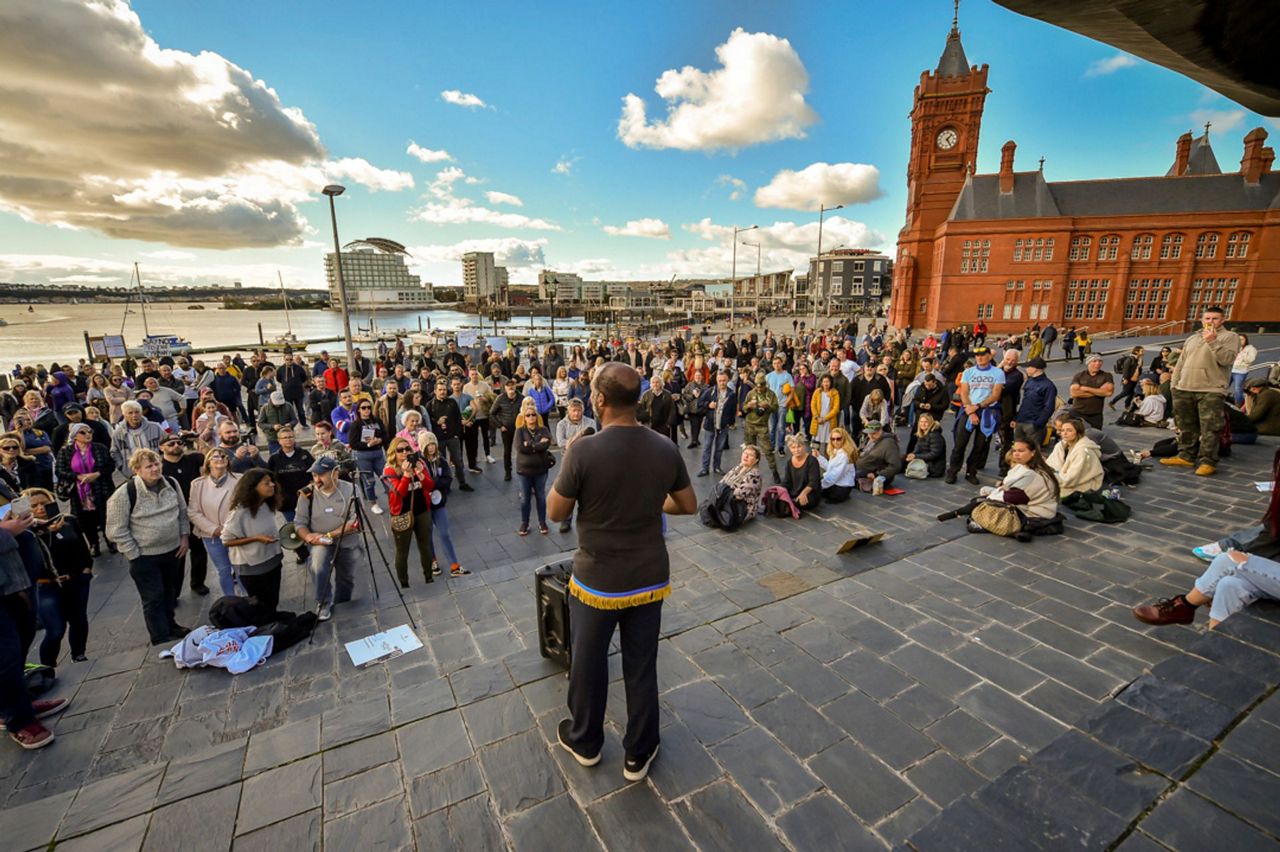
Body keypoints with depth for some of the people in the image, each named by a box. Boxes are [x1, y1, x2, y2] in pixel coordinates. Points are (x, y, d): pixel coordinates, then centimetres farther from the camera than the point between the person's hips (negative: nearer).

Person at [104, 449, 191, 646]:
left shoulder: (171, 485, -2)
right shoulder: (125, 494, -18)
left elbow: (182, 512, 11)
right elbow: (117, 531, -14)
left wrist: (184, 537, 6)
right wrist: (134, 555, -13)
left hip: (172, 550, 5)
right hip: (145, 557, -5)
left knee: (169, 591, 22)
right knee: (154, 598, 4)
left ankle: (169, 624, 41)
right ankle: (162, 639, 15)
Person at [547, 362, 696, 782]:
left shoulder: (584, 450, -22)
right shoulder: (666, 448, -10)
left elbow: (556, 512, -9)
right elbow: (689, 506, 3)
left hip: (598, 580, -3)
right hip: (650, 578, 3)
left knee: (588, 663, 20)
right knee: (642, 667, 18)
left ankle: (584, 741, 43)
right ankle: (638, 754, 37)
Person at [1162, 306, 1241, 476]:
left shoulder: (1229, 336, 4)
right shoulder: (1192, 339, 19)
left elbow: (1227, 359, -11)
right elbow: (1180, 364, 19)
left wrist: (1212, 341, -15)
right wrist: (1174, 385, 12)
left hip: (1211, 391, -5)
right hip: (1184, 389, 6)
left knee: (1209, 429, -7)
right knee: (1186, 426, 11)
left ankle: (1207, 462, -5)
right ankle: (1186, 456, 20)